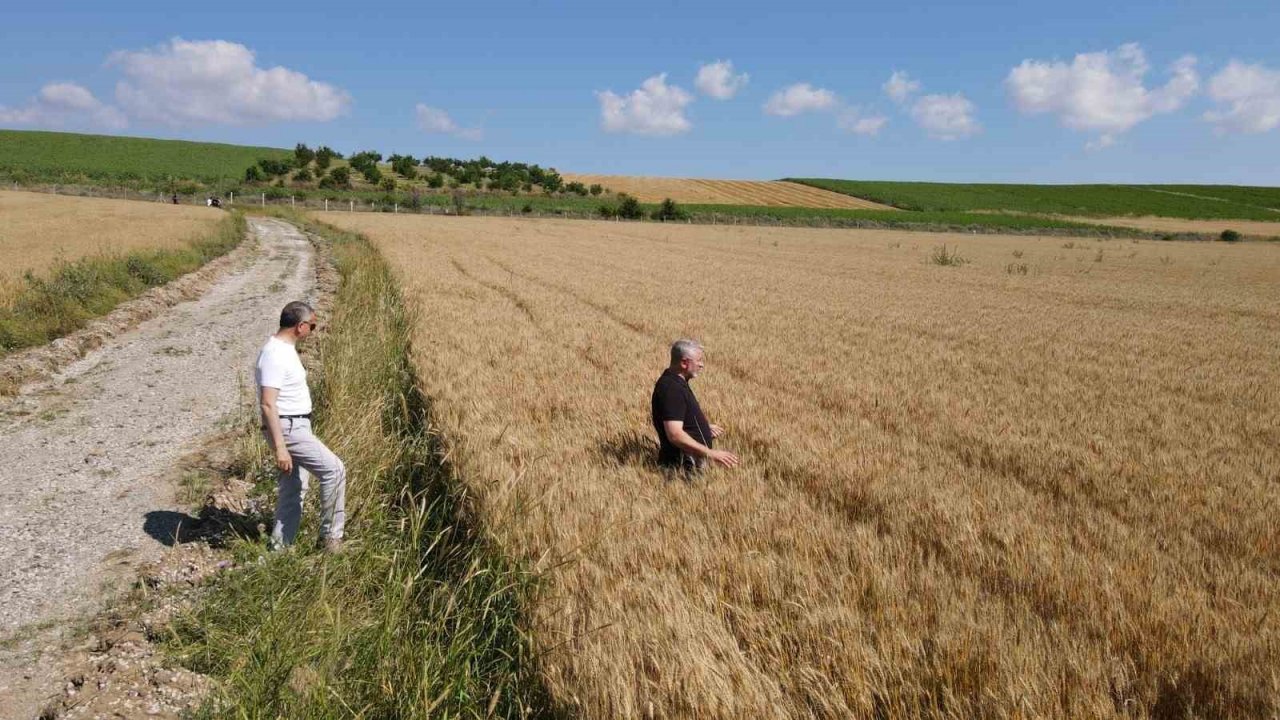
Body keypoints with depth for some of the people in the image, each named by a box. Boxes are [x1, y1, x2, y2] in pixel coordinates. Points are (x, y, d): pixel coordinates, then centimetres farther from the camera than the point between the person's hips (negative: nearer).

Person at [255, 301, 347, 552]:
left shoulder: (284, 349, 12)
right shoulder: (274, 355, -20)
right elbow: (268, 404, -25)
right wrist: (280, 447, -27)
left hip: (296, 426, 10)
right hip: (288, 429, -10)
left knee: (294, 487, 14)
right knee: (334, 470, -11)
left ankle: (280, 545, 22)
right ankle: (330, 536, -2)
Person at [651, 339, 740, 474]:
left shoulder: (676, 382, 10)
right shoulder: (671, 389, -23)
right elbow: (675, 435, -30)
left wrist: (705, 427, 24)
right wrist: (711, 453, -29)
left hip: (692, 460, 10)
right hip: (683, 466, -10)